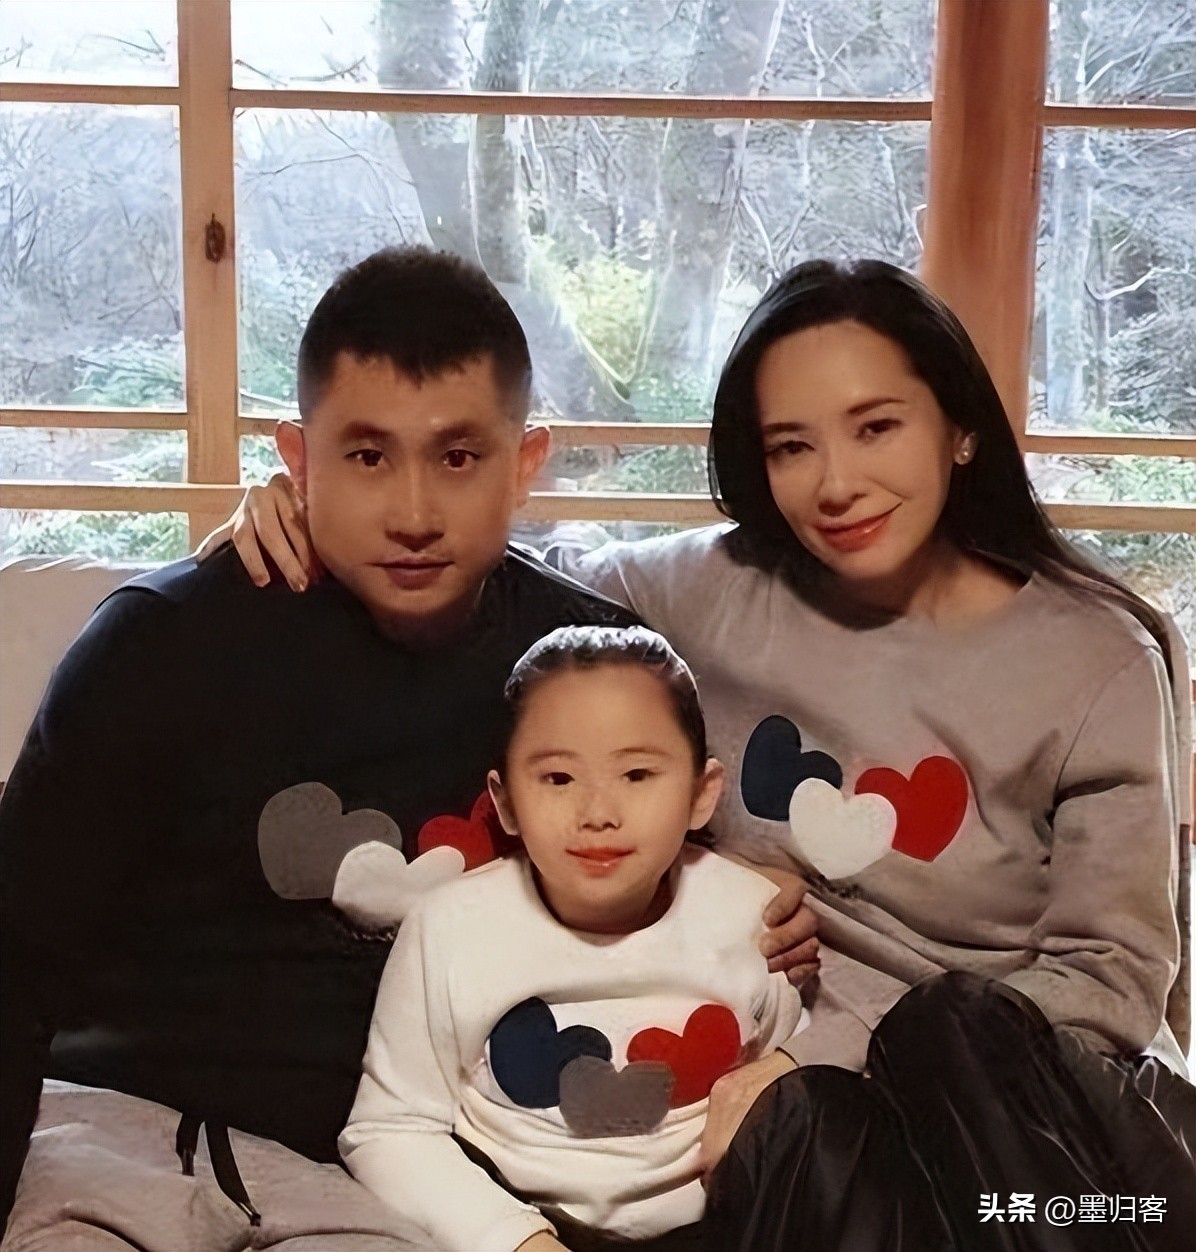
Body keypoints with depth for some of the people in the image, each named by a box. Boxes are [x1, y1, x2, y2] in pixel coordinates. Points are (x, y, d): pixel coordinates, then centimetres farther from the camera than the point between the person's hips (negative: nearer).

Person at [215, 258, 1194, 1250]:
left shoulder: (1096, 660, -5)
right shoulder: (713, 591, -1)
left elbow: (1114, 971, -7)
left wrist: (835, 1054, -20)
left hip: (1019, 1091, 0)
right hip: (774, 1067, 1)